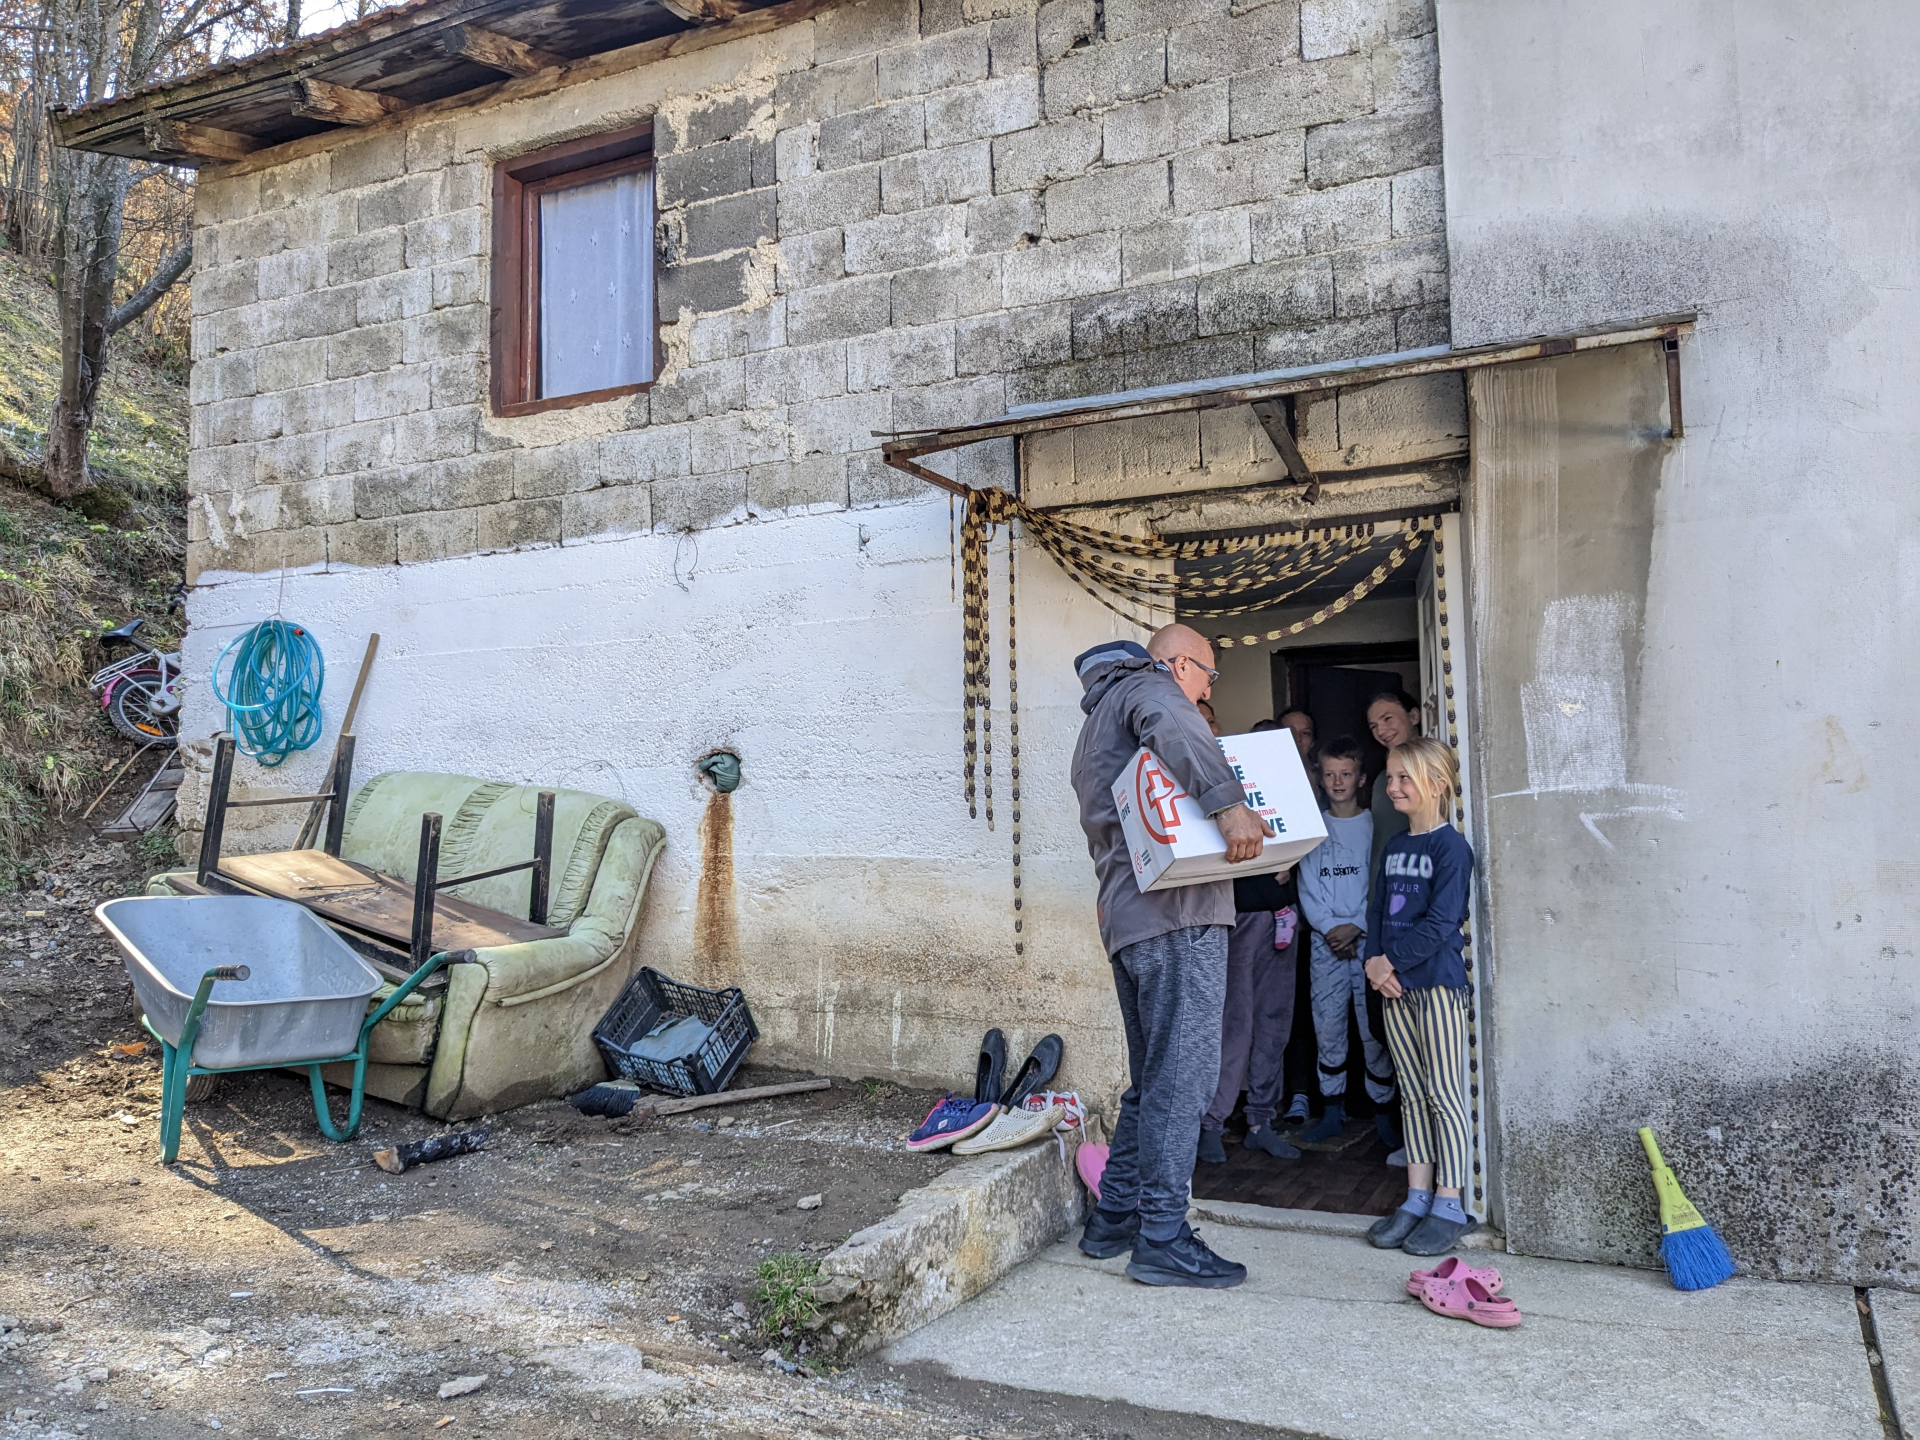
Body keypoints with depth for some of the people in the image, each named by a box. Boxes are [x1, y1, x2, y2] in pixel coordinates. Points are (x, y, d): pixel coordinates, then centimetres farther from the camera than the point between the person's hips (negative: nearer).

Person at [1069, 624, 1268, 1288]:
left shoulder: (1098, 720, 30)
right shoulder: (1150, 685, 0)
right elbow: (1174, 730, -26)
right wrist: (1228, 801, -36)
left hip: (1125, 915, 10)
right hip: (1177, 912, -10)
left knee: (1153, 1078, 16)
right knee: (1182, 1076, -7)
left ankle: (1115, 1218, 21)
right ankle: (1162, 1239, -5)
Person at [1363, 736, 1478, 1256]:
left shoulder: (1451, 847, -9)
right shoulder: (1393, 847, 14)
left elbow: (1441, 922, -16)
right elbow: (1377, 910, 12)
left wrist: (1391, 959, -14)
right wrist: (1375, 961, -3)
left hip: (1437, 982, -7)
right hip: (1394, 985, 7)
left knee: (1444, 1094, -2)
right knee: (1413, 1095, 11)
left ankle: (1450, 1206, 4)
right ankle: (1417, 1198, 18)